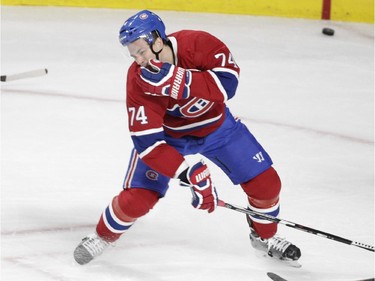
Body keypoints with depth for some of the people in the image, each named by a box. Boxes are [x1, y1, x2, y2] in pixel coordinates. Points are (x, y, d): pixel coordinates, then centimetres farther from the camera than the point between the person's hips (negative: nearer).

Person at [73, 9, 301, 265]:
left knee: (265, 182, -1)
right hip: (166, 135, -1)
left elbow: (227, 83, -39)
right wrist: (190, 175, -43)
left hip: (215, 125, 2)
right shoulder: (138, 80, -31)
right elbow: (147, 141, -34)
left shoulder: (197, 44, -31)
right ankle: (104, 236, 18)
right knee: (137, 198, -13)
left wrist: (179, 81, -49)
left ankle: (265, 236, 28)